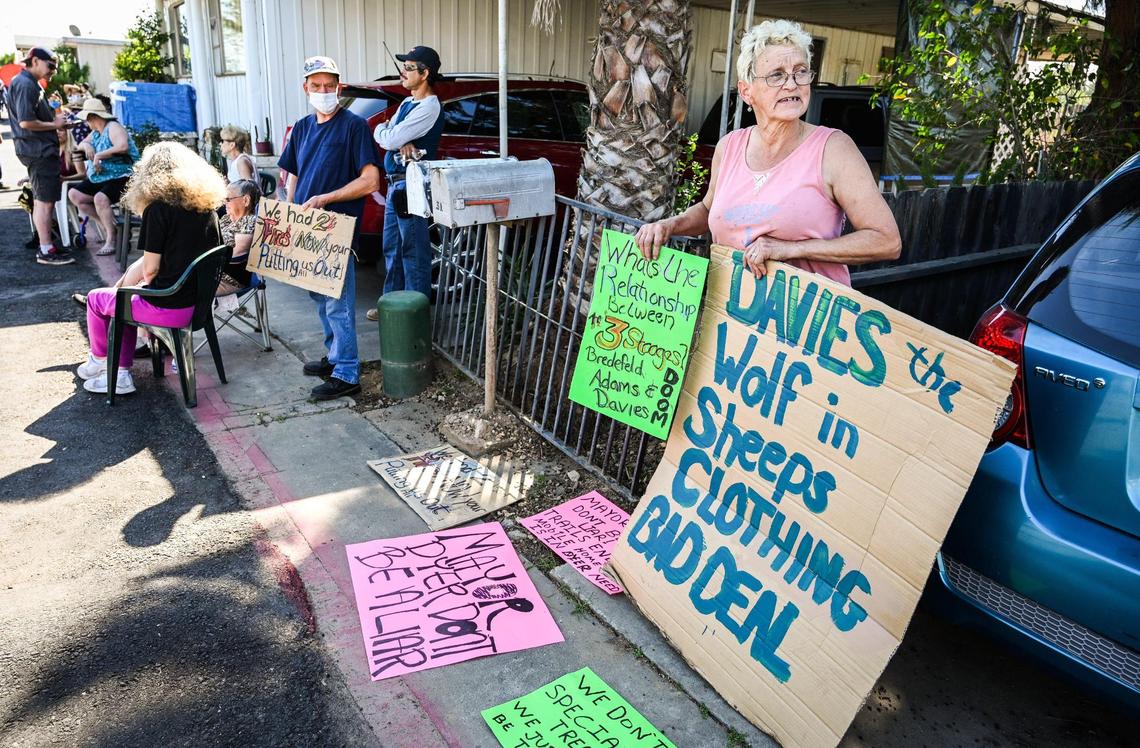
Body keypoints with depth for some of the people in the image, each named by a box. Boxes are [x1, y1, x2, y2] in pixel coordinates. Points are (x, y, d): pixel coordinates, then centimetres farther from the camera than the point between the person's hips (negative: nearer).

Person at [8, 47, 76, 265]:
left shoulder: (30, 83, 18)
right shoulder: (25, 84, -14)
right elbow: (26, 122, -21)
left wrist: (55, 120, 9)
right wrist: (55, 125, -11)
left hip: (41, 149, 11)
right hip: (38, 151, -11)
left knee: (43, 199, 15)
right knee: (45, 201, -8)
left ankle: (45, 245, 23)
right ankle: (46, 251, -4)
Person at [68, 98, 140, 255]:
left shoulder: (113, 127, -11)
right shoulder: (96, 132, 17)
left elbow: (123, 146, -30)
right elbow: (81, 144, 30)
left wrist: (99, 155, -22)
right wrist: (86, 145, 4)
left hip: (120, 178, -10)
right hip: (98, 180, 10)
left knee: (100, 198, -34)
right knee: (74, 194, 2)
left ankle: (111, 240, -23)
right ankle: (104, 222, 9)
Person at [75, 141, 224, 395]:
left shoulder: (158, 208, -15)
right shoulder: (207, 206, 4)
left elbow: (150, 268, -13)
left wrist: (148, 283, 11)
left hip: (170, 308, -6)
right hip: (199, 302, 7)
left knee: (96, 298, 20)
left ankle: (99, 361, 43)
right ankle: (120, 374, 27)